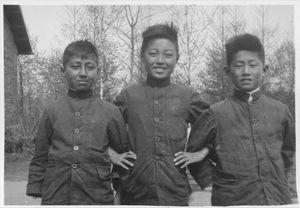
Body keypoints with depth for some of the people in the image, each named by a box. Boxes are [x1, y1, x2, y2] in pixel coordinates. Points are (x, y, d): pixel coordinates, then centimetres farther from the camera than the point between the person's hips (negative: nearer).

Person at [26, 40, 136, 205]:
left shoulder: (110, 112, 1)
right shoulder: (52, 111, 4)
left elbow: (125, 153, 11)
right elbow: (40, 159, 8)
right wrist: (35, 193, 5)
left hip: (98, 197, 0)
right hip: (55, 196, 1)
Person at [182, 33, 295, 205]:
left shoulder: (280, 111, 2)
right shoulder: (216, 114, -6)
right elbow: (192, 153, 3)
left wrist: (276, 178, 12)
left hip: (279, 198, 3)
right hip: (231, 200, -2)